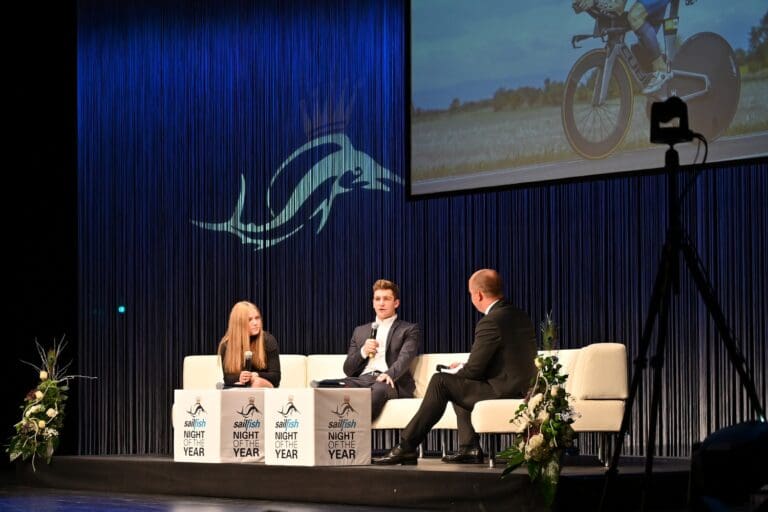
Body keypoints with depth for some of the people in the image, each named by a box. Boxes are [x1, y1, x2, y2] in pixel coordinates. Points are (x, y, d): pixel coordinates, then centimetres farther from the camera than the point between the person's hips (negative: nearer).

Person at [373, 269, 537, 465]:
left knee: (441, 381, -3)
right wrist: (463, 368, 17)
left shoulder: (490, 322, -17)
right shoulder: (521, 316, 13)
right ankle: (469, 448, 19)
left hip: (502, 391, -10)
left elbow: (474, 370, -15)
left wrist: (460, 369, 8)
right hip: (523, 389, 10)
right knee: (459, 383, 27)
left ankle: (406, 447, 0)